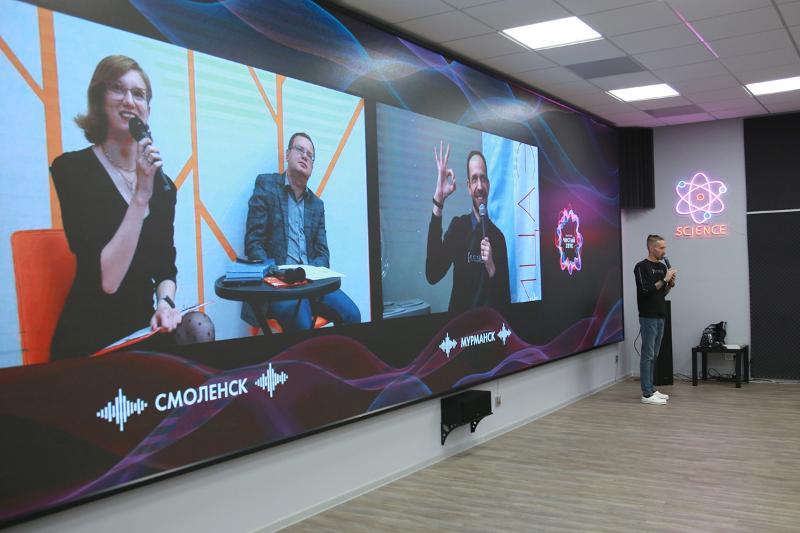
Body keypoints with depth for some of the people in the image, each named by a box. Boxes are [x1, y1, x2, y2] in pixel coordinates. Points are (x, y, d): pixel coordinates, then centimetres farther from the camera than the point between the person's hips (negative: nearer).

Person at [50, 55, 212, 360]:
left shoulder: (162, 185, 9)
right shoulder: (72, 168, -9)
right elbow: (107, 280, -19)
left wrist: (165, 302, -10)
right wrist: (141, 195, -21)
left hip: (143, 330, 6)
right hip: (89, 342, -6)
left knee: (197, 330, -26)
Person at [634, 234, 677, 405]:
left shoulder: (662, 267, 13)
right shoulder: (641, 267, -13)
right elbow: (646, 290, -21)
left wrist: (671, 283, -1)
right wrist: (664, 279, -18)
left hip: (660, 317, 9)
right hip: (648, 318, -9)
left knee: (654, 356, 12)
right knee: (648, 356, -6)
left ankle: (651, 389, 19)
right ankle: (647, 394, -2)